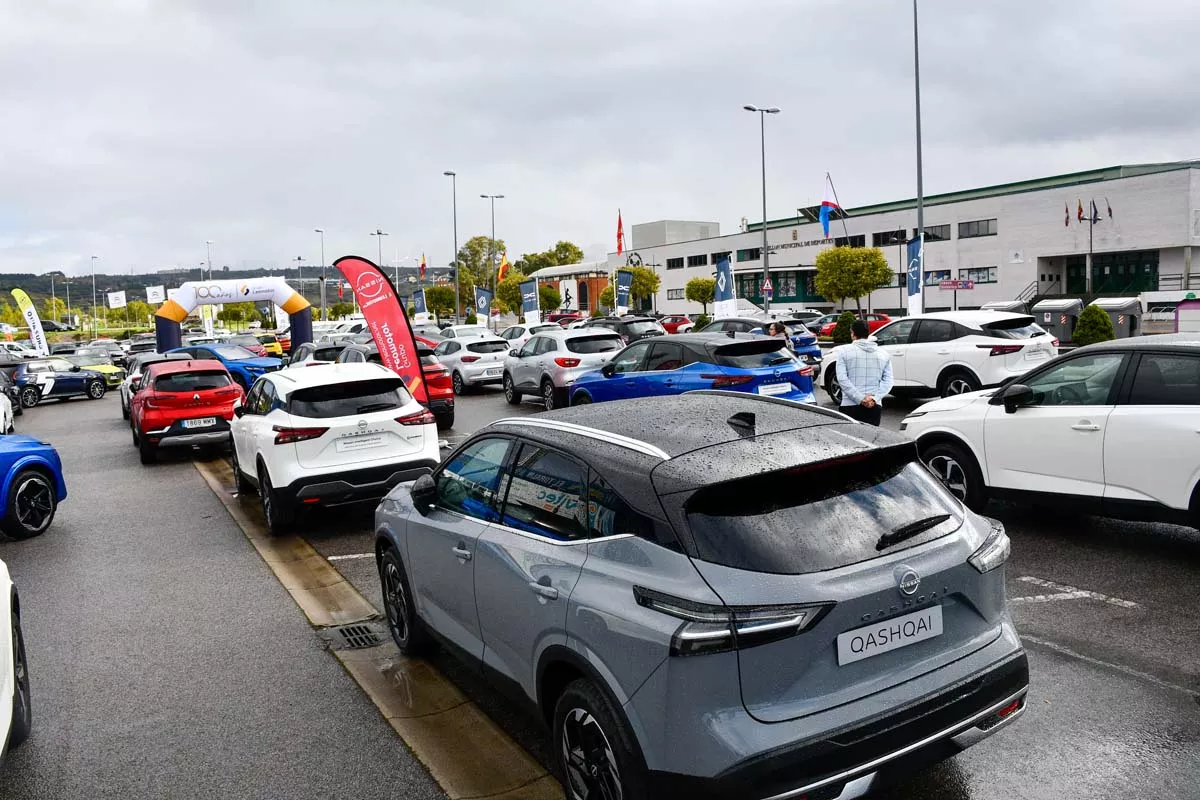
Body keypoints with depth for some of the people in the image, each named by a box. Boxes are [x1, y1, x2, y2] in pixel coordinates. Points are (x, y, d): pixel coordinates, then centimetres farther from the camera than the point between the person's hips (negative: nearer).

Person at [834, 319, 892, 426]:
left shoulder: (844, 351, 0)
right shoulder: (883, 354, 11)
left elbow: (842, 379, -9)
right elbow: (888, 381, 2)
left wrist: (860, 399, -12)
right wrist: (874, 398, -8)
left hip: (850, 406, -3)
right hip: (875, 407, 3)